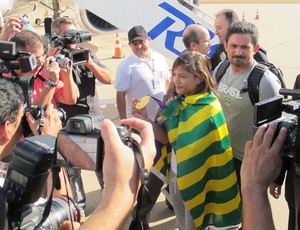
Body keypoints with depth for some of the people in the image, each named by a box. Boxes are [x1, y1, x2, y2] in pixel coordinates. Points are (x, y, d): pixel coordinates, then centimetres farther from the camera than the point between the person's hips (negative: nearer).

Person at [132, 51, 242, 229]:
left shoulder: (209, 111, -22)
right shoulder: (177, 103, -4)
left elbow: (208, 153, -18)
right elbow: (167, 138, 1)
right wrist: (146, 118, -10)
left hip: (196, 182, -6)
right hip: (175, 176, 6)